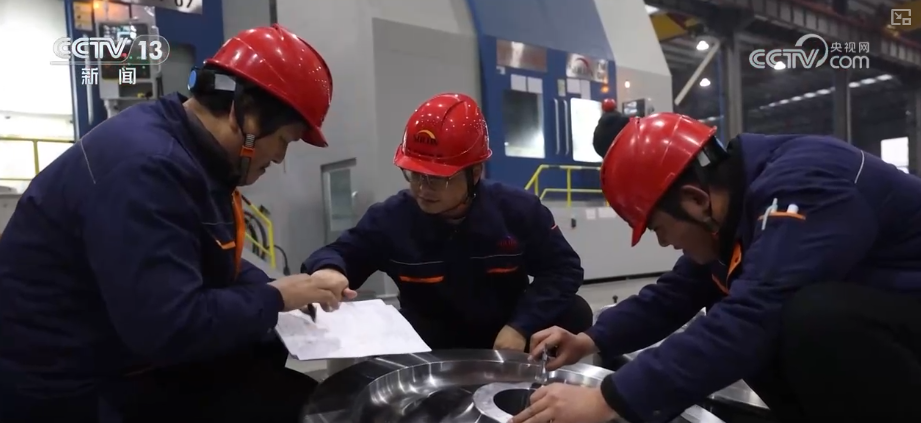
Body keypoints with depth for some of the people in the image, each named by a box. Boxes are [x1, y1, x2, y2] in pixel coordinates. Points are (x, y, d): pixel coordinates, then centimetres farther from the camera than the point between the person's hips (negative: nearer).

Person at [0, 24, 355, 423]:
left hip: (130, 361, 9)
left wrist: (285, 290, -2)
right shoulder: (146, 165, -28)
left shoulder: (195, 154, 3)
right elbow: (171, 328, -32)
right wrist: (273, 298, -17)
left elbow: (215, 265, 12)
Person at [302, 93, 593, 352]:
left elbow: (565, 268, -7)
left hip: (508, 338, 1)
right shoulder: (389, 218, -12)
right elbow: (339, 254, -3)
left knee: (575, 314, -23)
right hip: (430, 350, 0)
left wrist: (521, 326, -21)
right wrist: (327, 269, -32)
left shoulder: (520, 210, -12)